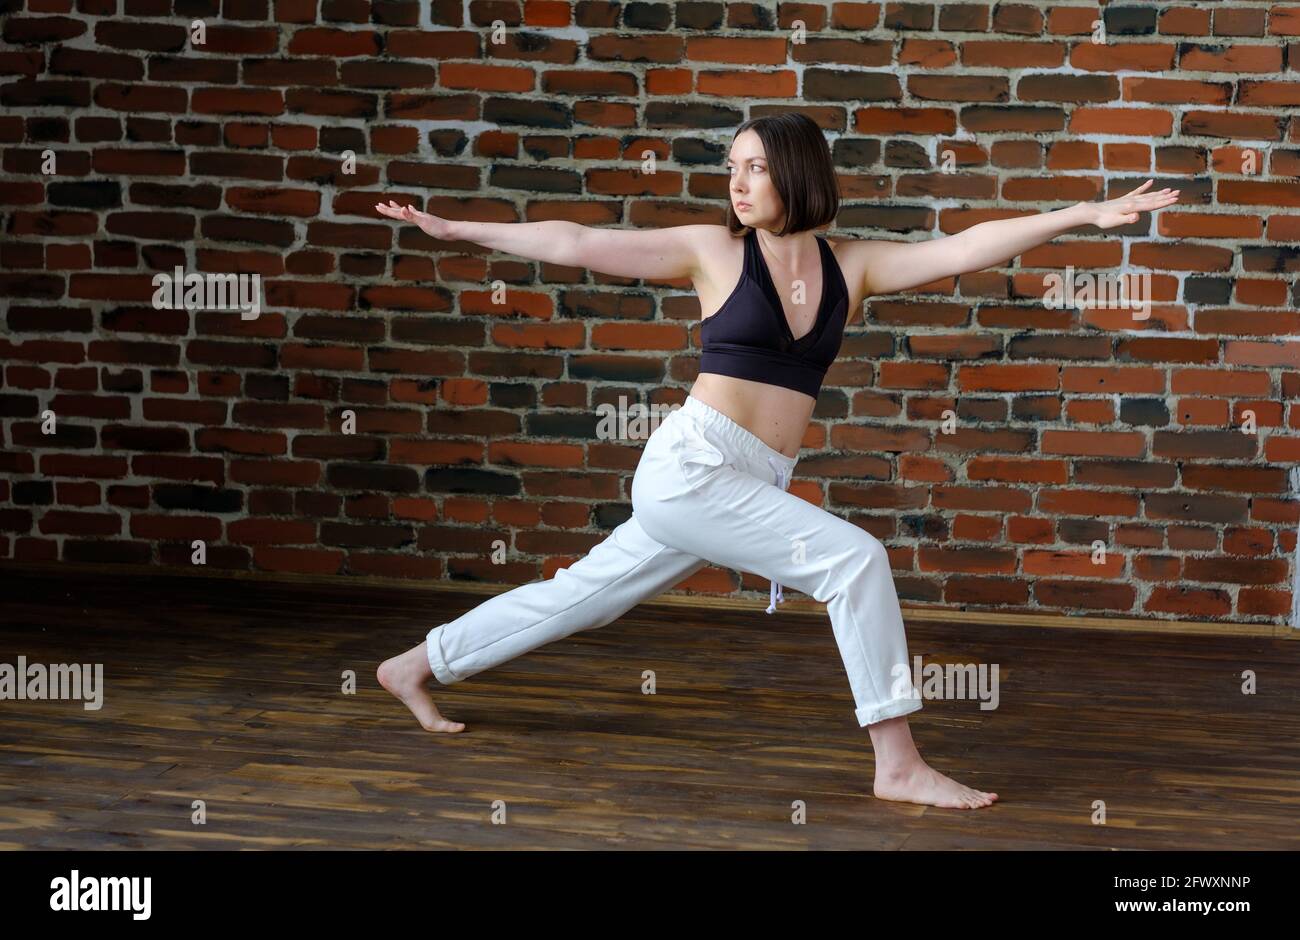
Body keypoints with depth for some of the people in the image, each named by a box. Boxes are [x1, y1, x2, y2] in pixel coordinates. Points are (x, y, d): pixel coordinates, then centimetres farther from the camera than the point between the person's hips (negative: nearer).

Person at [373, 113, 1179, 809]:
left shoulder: (849, 265, 7)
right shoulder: (715, 252, -2)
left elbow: (964, 250, -2)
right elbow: (576, 244, 0)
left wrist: (1083, 216, -11)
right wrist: (454, 230, 1)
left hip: (747, 487, 6)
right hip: (691, 465, -5)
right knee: (855, 558, -18)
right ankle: (899, 765, -15)